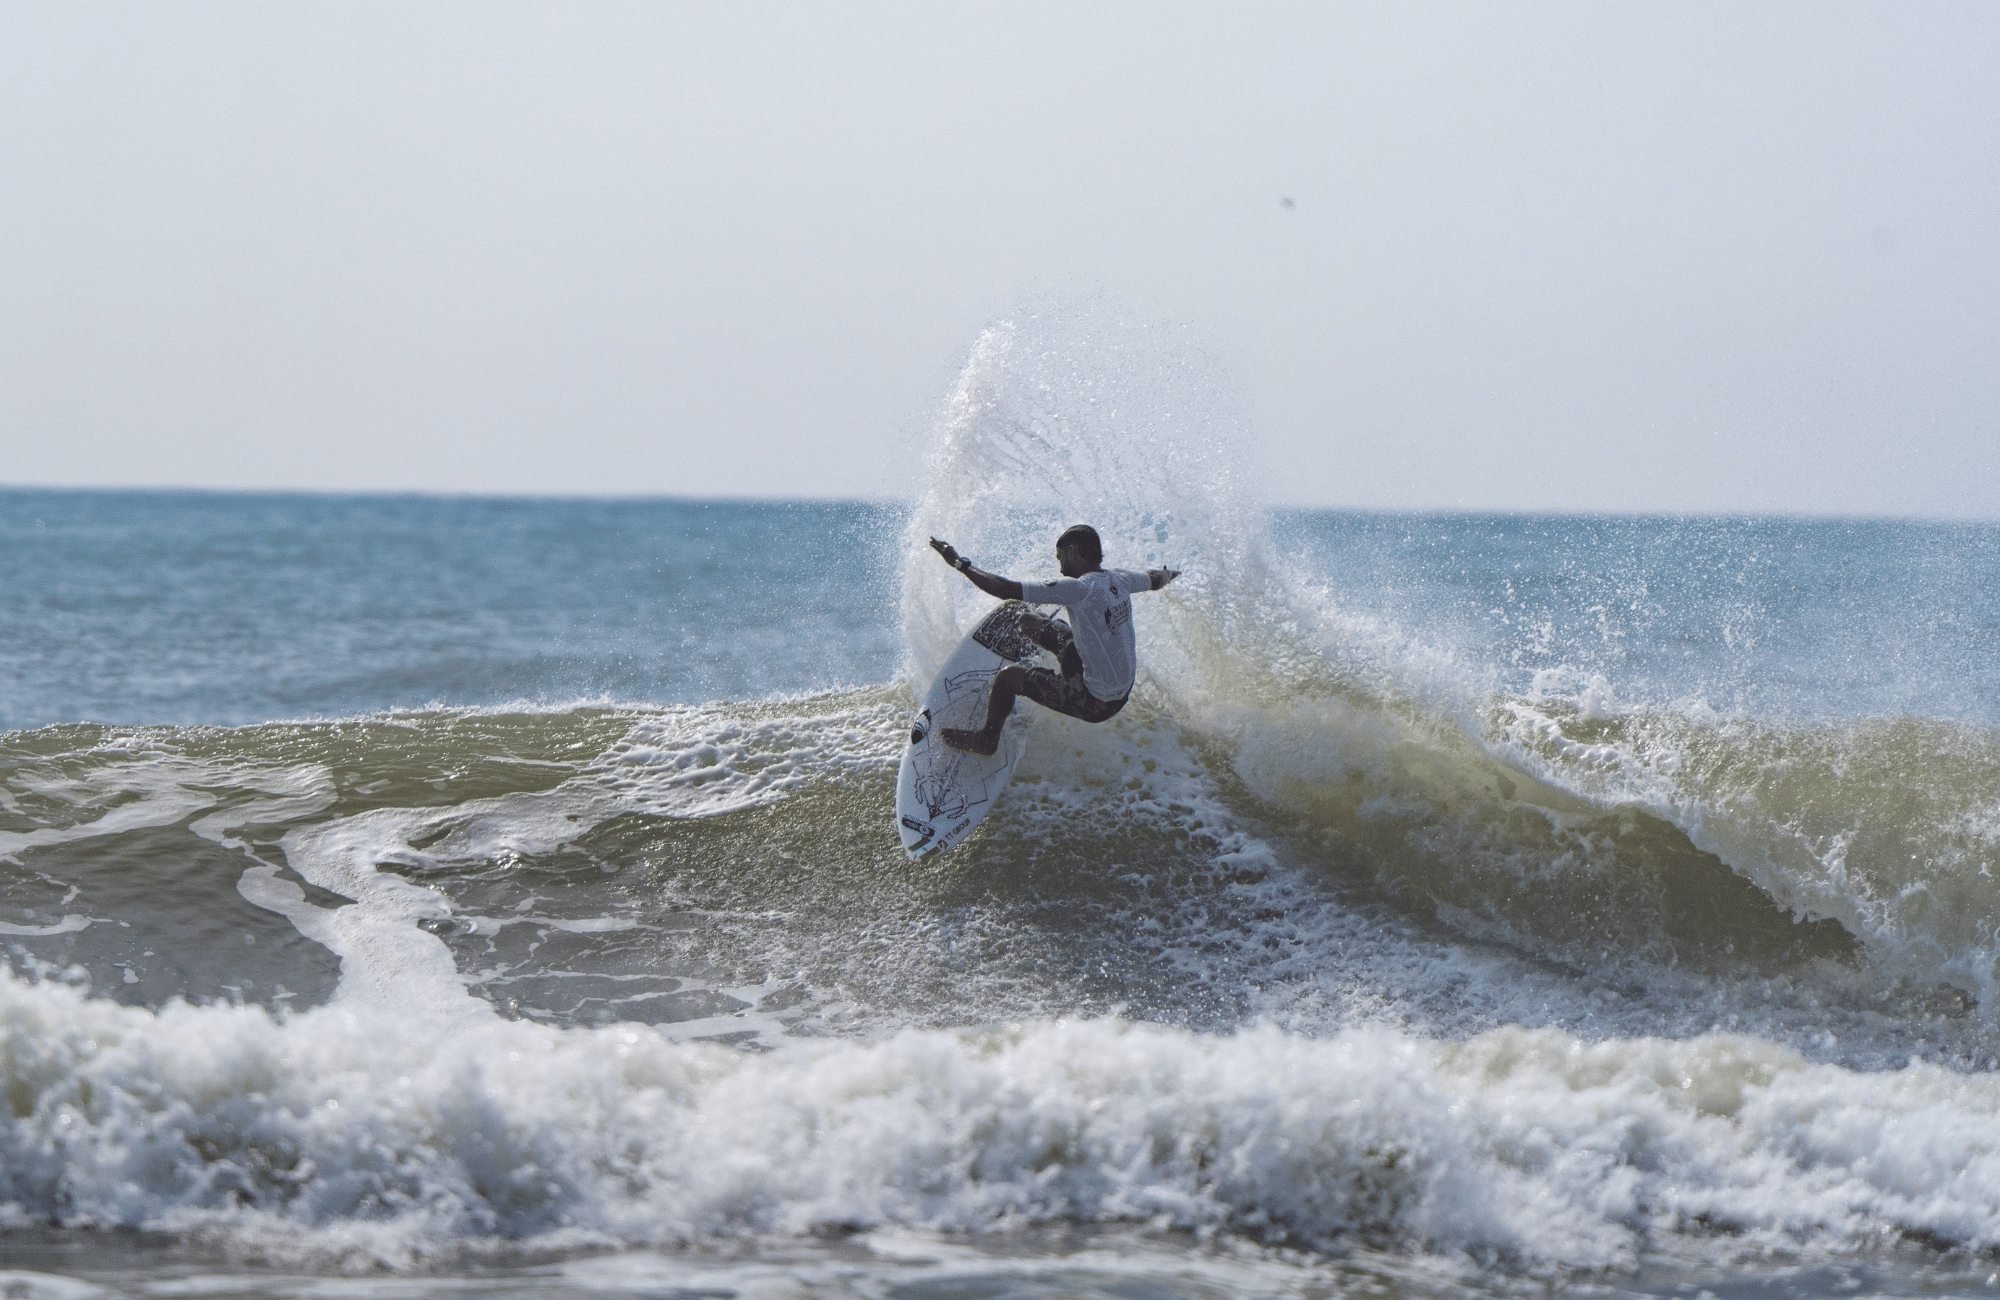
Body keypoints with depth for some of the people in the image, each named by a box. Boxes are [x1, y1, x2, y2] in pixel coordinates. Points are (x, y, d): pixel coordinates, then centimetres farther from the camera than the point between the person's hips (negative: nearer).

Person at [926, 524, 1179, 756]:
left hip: (1096, 704, -8)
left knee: (1007, 677, 0)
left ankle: (987, 740, 26)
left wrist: (960, 564, -18)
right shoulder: (1120, 580, -4)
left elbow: (1007, 590, -29)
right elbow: (1155, 580, 20)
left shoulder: (1077, 589, -28)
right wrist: (1168, 574, 46)